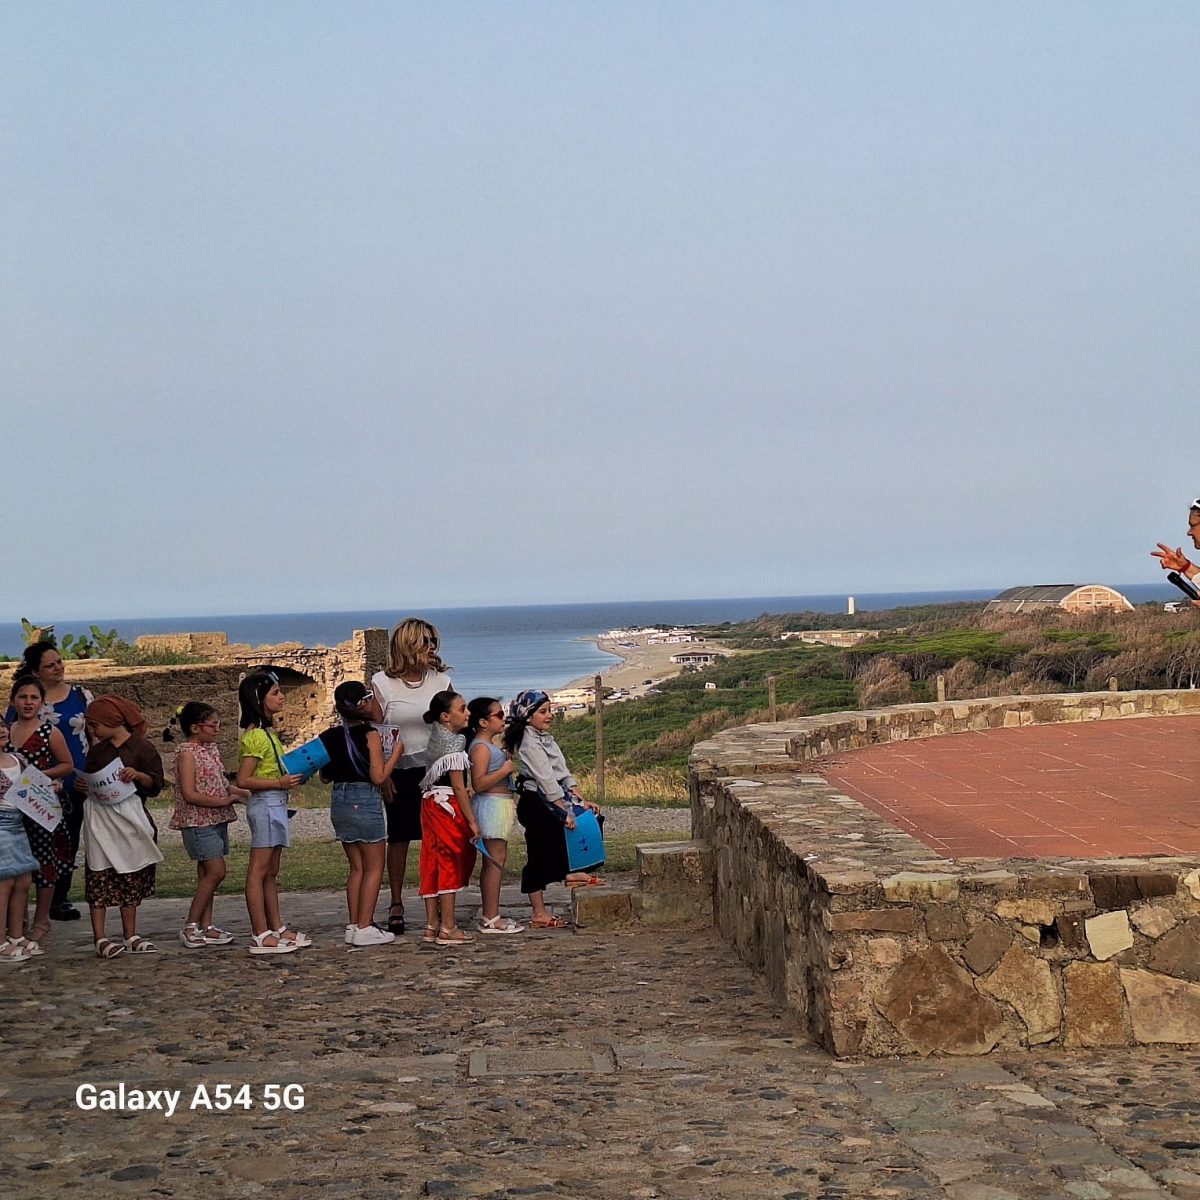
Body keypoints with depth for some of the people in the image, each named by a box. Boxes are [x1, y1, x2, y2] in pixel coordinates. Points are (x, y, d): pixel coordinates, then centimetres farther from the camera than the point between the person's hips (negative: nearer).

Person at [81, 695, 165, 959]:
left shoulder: (141, 748, -2)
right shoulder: (97, 751, 10)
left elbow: (155, 784, -4)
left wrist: (138, 775, -21)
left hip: (130, 817, -1)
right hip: (100, 817, 2)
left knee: (131, 880, 8)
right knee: (99, 878, -6)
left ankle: (130, 936, 17)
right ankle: (100, 939, -8)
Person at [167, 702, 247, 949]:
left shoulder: (211, 749, 13)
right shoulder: (187, 754, -13)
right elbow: (190, 794, -19)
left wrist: (240, 792, 6)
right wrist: (224, 801, -19)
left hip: (217, 820, 9)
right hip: (198, 822, -9)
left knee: (207, 874, 9)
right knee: (216, 872, -11)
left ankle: (206, 927, 13)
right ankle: (190, 927, -4)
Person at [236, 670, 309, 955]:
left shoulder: (267, 733, 15)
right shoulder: (255, 736, -15)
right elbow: (243, 780, -19)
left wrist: (290, 776, 11)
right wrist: (280, 783, -22)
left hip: (276, 804, 10)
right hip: (266, 804, -10)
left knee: (271, 872, 14)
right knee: (259, 871, -7)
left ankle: (277, 929, 20)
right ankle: (261, 936, -5)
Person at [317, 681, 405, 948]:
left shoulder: (330, 737, 5)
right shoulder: (370, 735, -13)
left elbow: (325, 776, 12)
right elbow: (378, 777, -15)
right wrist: (396, 752, -4)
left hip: (339, 801, 7)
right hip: (365, 802, -6)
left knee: (357, 867, 15)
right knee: (374, 867, 3)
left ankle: (354, 926, 15)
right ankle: (365, 928, -1)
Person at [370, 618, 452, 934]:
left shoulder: (441, 680, 4)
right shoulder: (382, 683, -3)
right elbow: (376, 735, -2)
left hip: (435, 770, 2)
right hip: (399, 773, -2)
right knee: (398, 839, 5)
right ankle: (396, 905, 14)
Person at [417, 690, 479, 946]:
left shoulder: (437, 737, 13)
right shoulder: (454, 744, -14)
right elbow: (459, 787, -16)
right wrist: (472, 821, -14)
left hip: (431, 803, 9)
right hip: (448, 806, -9)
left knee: (433, 864, 9)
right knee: (451, 862, -4)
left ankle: (432, 925, 12)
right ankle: (447, 928, -2)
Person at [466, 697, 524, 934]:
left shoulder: (489, 746, 18)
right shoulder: (481, 747, -14)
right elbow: (478, 783, -23)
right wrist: (505, 770, -20)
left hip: (500, 806, 11)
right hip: (492, 805, -11)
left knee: (493, 861, 13)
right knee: (496, 861, -10)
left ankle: (488, 914, 18)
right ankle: (491, 919, -9)